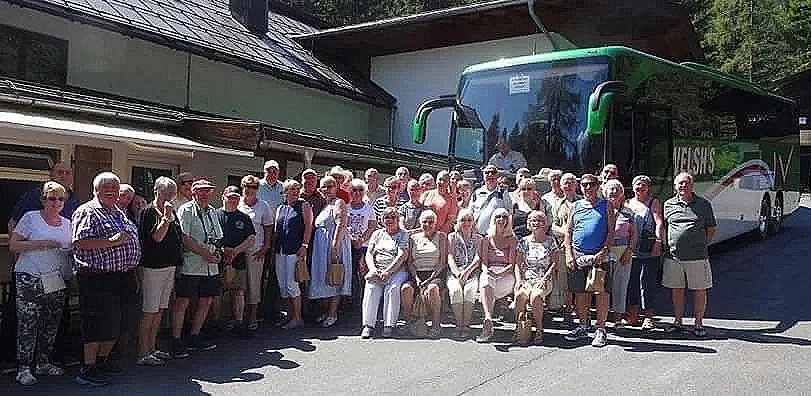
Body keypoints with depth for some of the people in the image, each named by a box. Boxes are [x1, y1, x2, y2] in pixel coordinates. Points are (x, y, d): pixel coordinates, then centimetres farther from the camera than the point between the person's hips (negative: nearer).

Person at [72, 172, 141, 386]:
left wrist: (133, 275, 23)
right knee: (98, 325, -6)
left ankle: (103, 360, 29)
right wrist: (111, 242, -23)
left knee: (115, 324, 14)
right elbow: (80, 242, -20)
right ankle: (87, 371, 2)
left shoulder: (119, 213, 19)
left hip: (124, 278, 9)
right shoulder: (87, 212, -8)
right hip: (99, 279, -9)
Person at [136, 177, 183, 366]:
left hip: (169, 266, 8)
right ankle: (142, 354, 0)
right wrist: (166, 218, -25)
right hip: (153, 267, -8)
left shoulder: (172, 211, 15)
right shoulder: (149, 211, -9)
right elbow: (157, 237, -18)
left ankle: (152, 349, 23)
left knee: (159, 310, 14)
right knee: (148, 312, -5)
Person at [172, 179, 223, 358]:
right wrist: (205, 253, -14)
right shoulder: (185, 210, -6)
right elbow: (184, 238, -14)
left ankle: (194, 338, 24)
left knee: (206, 301, 11)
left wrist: (217, 252, 4)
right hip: (190, 265, -7)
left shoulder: (212, 211, 17)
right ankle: (176, 341, 3)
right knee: (183, 302, -5)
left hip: (210, 266, 8)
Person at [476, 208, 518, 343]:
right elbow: (484, 262, 12)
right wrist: (486, 270, -10)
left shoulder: (512, 239, 11)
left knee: (486, 286, -33)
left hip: (506, 275, -2)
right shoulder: (487, 239, 19)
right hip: (489, 273, 2)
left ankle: (487, 324, -38)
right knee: (485, 282, -35)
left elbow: (512, 264, 3)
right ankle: (488, 319, -52)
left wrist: (499, 273, -14)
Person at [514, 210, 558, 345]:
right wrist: (519, 280, -7)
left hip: (544, 280, -2)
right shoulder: (523, 242, 12)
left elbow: (554, 263, 2)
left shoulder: (550, 241, 8)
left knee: (535, 296, -34)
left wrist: (544, 278, -12)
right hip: (527, 279, 2)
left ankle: (539, 330, -20)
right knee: (519, 295, -32)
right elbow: (518, 264, 10)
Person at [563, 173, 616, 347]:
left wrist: (604, 251, -12)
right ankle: (583, 327, 22)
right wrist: (569, 253, -1)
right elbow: (568, 232, 12)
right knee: (580, 292, 8)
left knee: (602, 292, -5)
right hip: (578, 256, 3)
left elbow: (611, 231, 1)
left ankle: (601, 330, 5)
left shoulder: (606, 205, 7)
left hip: (599, 256, -2)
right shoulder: (575, 207, 13)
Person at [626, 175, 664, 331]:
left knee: (647, 283, -3)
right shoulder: (628, 203, 17)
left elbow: (659, 223, -6)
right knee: (631, 282, 8)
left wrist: (658, 242, -20)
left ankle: (648, 316, 3)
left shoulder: (654, 203, 4)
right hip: (631, 250, 4)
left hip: (649, 252, -4)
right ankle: (632, 314, 18)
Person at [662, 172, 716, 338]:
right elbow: (663, 226, 17)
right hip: (673, 256, 2)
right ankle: (677, 321, 20)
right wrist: (669, 245, 7)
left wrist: (702, 244, 4)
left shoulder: (704, 204, 5)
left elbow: (711, 229, 12)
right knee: (676, 289, 8)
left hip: (697, 256, -1)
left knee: (699, 291, 4)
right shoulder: (668, 204, 8)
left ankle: (698, 324, 15)